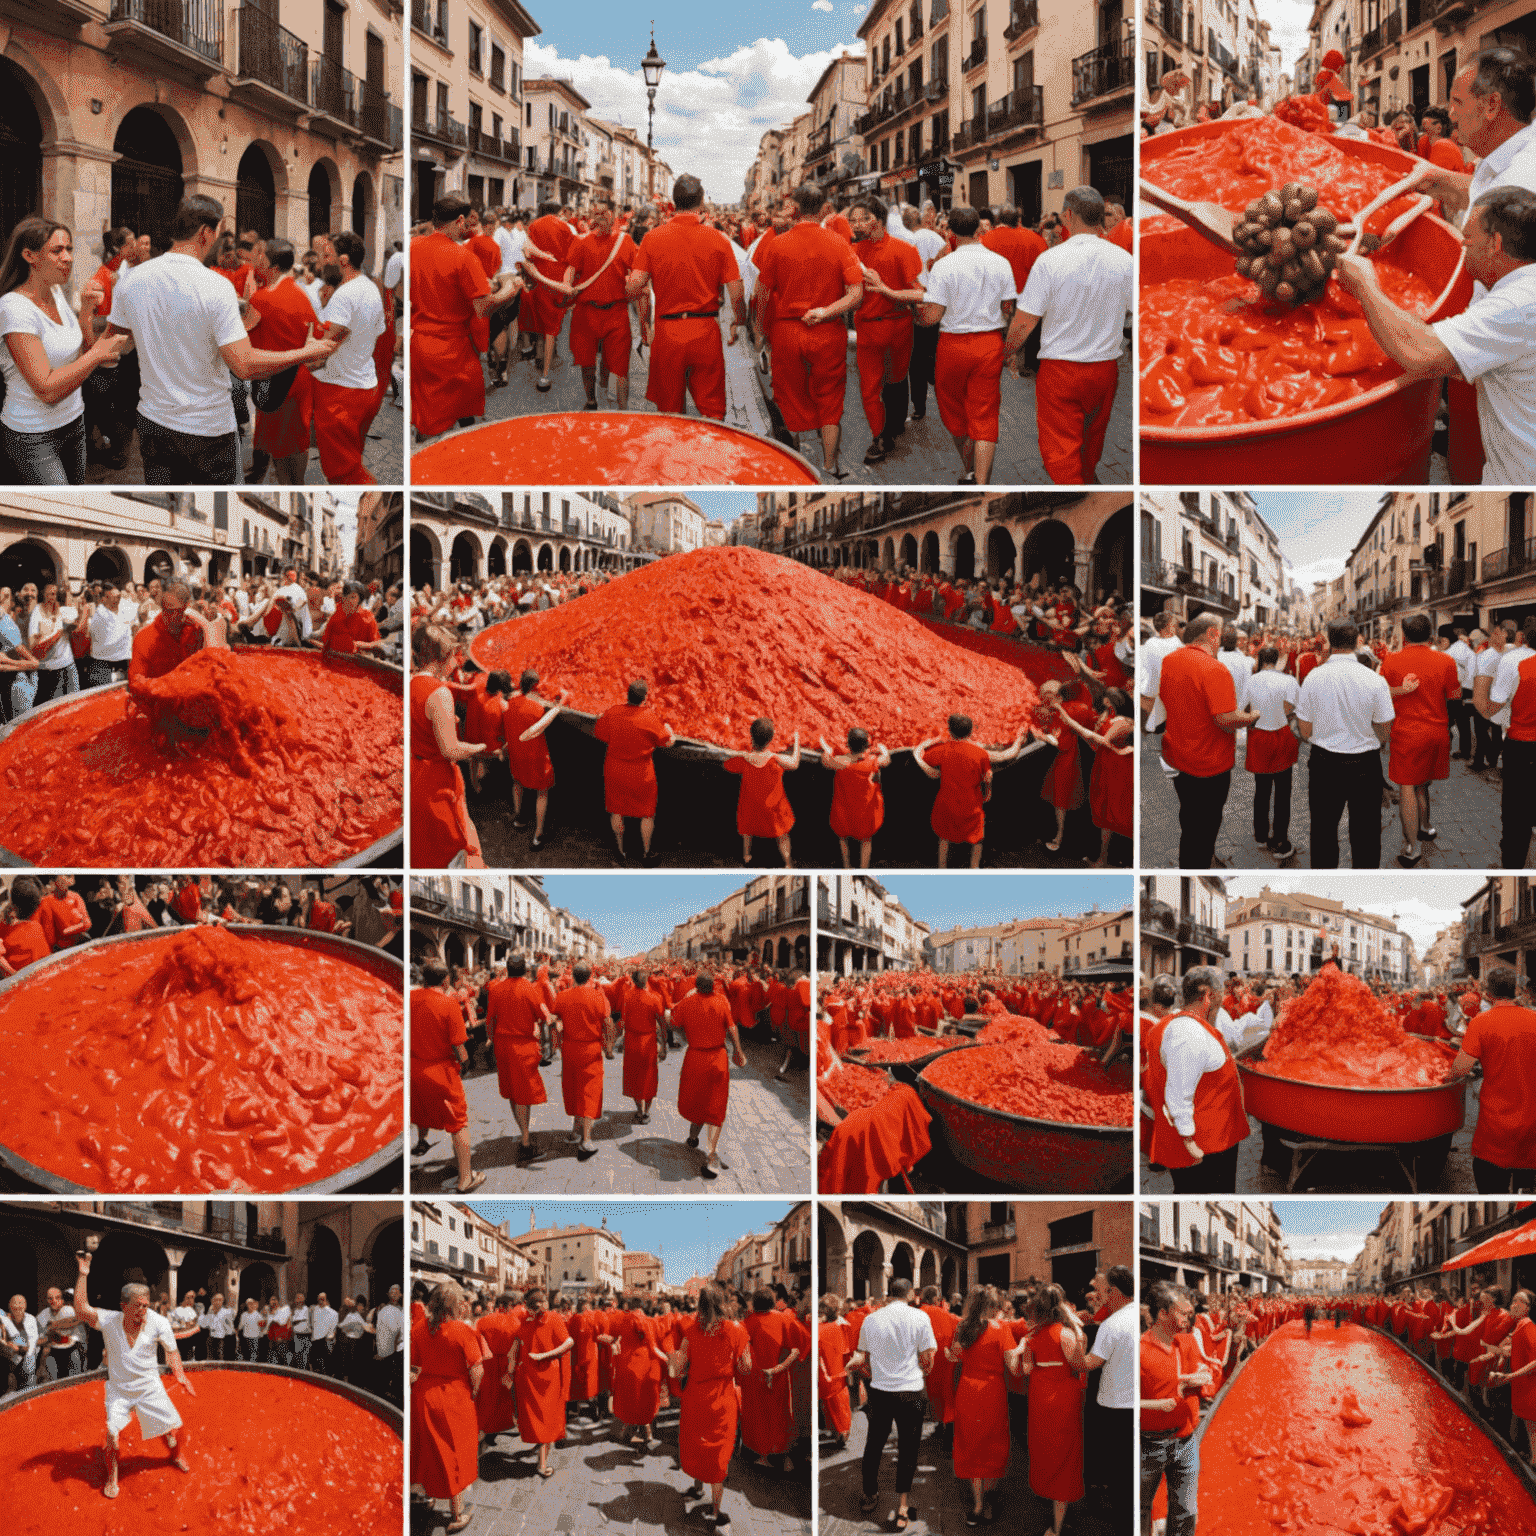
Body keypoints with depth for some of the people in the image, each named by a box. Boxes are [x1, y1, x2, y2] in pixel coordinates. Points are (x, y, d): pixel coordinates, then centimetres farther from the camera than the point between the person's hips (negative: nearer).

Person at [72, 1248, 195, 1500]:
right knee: (112, 1433, -14)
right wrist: (83, 1276, -34)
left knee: (169, 1428, 5)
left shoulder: (158, 1323, -14)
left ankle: (176, 1456, 38)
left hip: (150, 1387, 1)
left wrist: (179, 1375, -16)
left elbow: (171, 1350, -2)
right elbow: (81, 1310, -30)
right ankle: (112, 1478, 10)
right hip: (119, 1389, -1)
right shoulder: (109, 1321, -16)